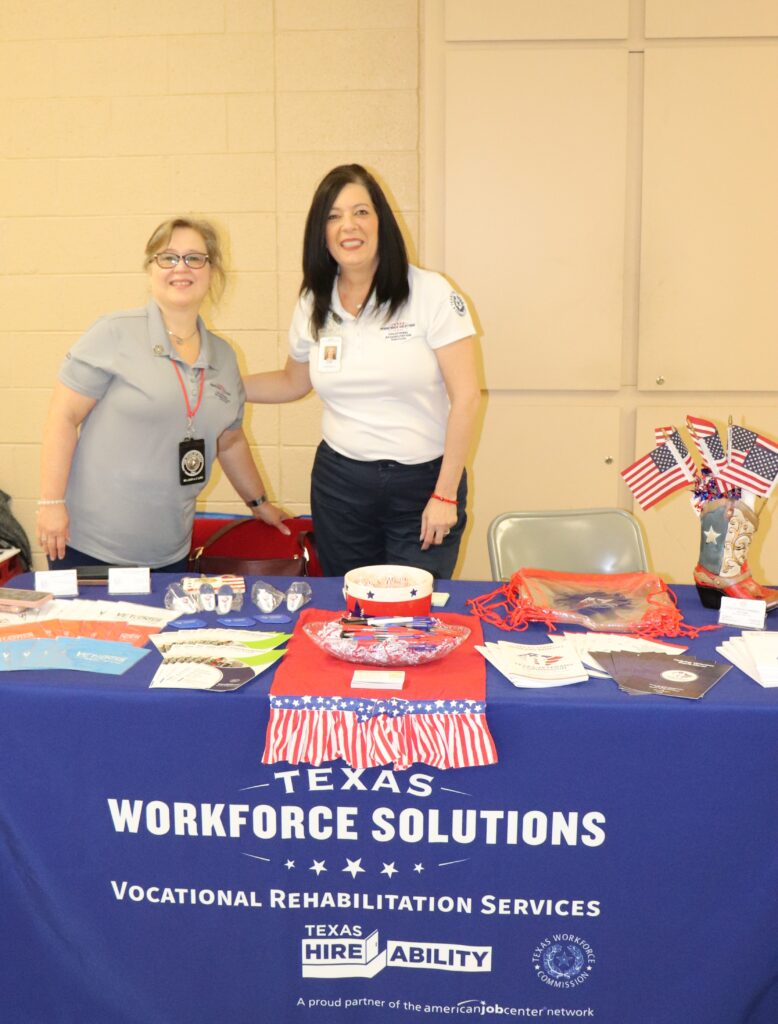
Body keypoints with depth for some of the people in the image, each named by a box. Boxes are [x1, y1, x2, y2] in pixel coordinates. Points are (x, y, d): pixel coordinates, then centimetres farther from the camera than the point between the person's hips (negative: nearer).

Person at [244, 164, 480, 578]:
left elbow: (465, 396, -10)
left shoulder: (430, 293, -9)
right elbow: (293, 382, 22)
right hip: (340, 481, 4)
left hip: (424, 482, -3)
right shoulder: (313, 305, 4)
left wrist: (445, 494, -11)